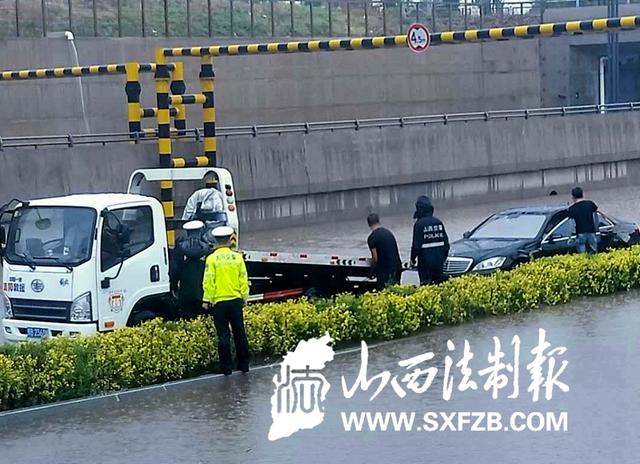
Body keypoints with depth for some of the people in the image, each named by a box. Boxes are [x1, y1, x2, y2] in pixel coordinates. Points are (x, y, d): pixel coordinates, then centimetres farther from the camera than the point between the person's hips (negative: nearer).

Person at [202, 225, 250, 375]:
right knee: (239, 333, 12)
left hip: (219, 302, -3)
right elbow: (244, 280, 2)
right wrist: (244, 297, 13)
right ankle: (244, 364, 17)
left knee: (223, 335, 3)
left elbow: (209, 282, -10)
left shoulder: (212, 259, -10)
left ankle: (226, 367, 6)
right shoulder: (237, 257, -2)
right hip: (236, 301, 3)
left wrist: (207, 300, -1)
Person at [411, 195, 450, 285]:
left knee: (426, 284, -3)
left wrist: (413, 259, 1)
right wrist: (444, 257, 21)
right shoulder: (438, 222, 6)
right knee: (439, 282, 14)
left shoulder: (419, 224, -12)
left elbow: (416, 245, -12)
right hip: (439, 261, 6)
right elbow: (446, 242, 11)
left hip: (425, 262, -6)